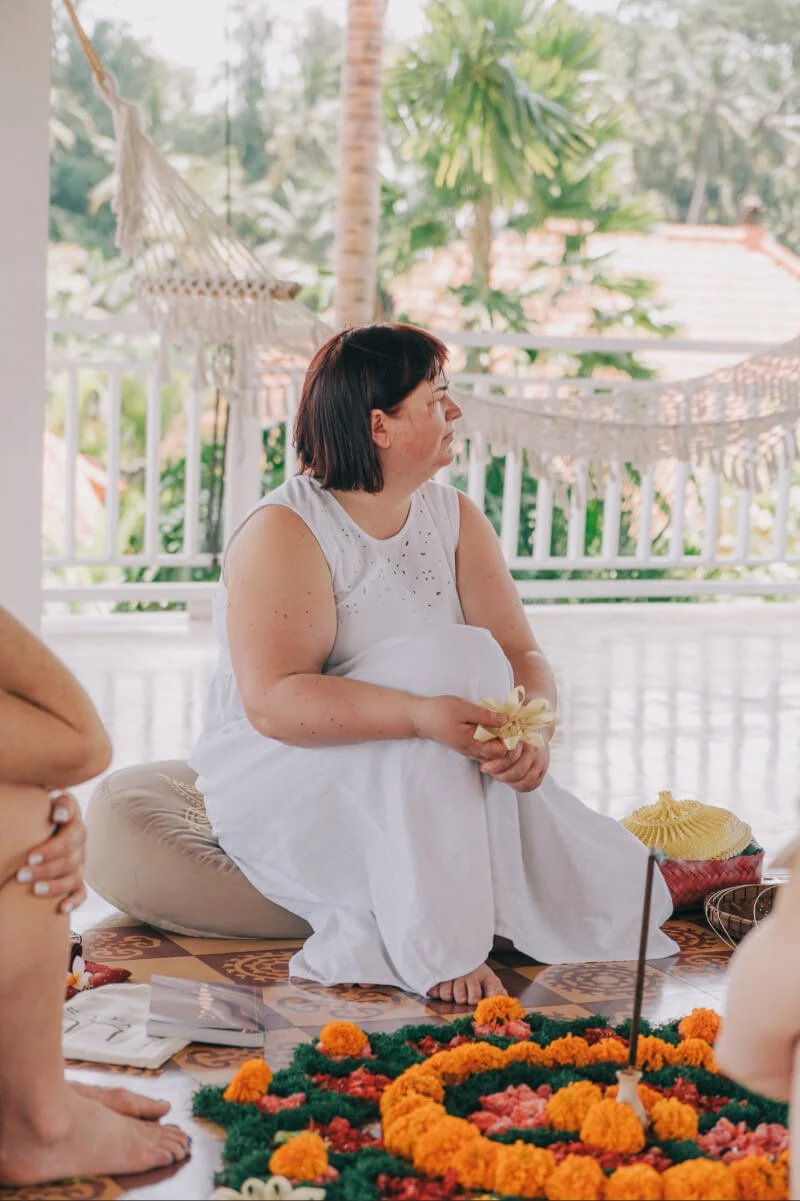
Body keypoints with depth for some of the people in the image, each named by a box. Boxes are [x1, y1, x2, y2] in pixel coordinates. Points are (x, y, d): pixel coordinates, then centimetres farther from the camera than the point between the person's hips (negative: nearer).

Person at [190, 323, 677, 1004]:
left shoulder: (456, 520, 7)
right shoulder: (284, 532, -15)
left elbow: (521, 652, -1)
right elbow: (273, 700, -27)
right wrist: (421, 716, -40)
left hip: (423, 791, 6)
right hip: (282, 782, -5)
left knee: (615, 898, -17)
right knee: (451, 659, -32)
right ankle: (439, 948, -29)